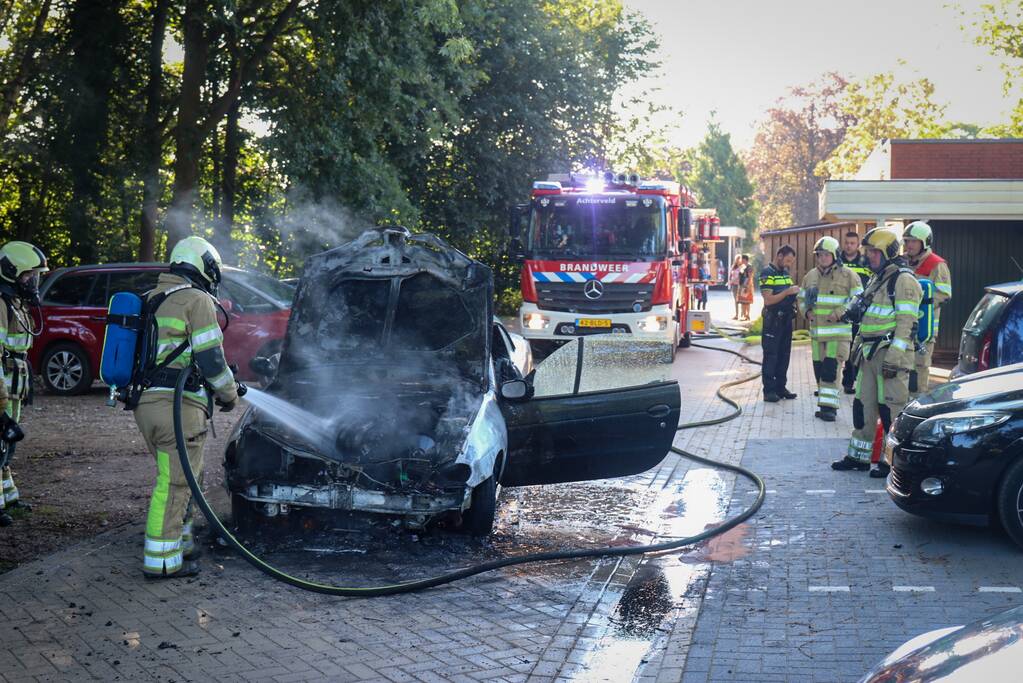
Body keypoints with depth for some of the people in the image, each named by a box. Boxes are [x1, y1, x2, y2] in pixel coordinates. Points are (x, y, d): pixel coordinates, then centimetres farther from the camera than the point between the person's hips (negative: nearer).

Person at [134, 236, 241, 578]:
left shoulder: (153, 300, 21)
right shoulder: (197, 300, -6)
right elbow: (210, 358, -12)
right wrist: (229, 394, 5)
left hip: (145, 402, 9)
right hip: (178, 407, -9)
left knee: (183, 477, 22)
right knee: (174, 483, -4)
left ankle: (180, 543, 29)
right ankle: (162, 561, -1)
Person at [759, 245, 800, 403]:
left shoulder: (785, 272, 15)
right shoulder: (767, 273, -11)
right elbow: (768, 300, -18)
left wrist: (795, 293, 3)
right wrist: (788, 292, -22)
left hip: (786, 318, 8)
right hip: (773, 320, -8)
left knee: (784, 355, 11)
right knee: (771, 356, -4)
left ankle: (781, 387, 19)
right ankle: (769, 391, -2)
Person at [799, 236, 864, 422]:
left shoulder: (848, 276, -4)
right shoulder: (810, 276, 13)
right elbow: (801, 298, 23)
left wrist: (839, 313, -17)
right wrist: (807, 312, 3)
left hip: (838, 331, -6)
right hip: (816, 330, 6)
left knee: (831, 369, -13)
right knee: (819, 369, 9)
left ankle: (828, 406, -11)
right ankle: (825, 404, 20)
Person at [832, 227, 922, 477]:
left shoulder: (903, 280, -11)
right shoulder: (876, 279, 19)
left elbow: (905, 322, -18)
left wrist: (894, 356, -23)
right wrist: (858, 345, 23)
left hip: (890, 353, -9)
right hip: (870, 353, 10)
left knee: (891, 409, -5)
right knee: (863, 404, 12)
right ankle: (858, 456, 20)